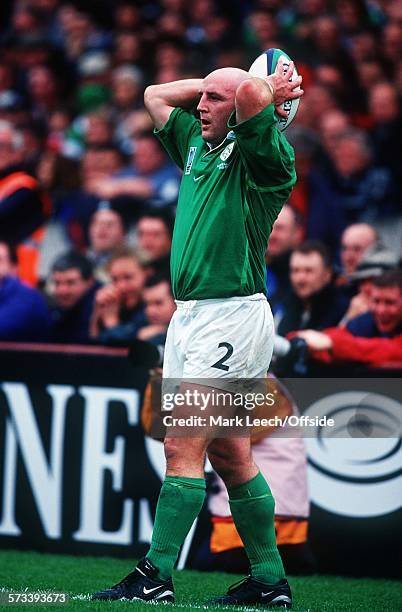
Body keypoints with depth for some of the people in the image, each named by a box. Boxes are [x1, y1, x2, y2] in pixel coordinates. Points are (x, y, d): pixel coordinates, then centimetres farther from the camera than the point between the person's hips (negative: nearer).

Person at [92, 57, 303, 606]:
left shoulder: (263, 156, -7)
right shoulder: (197, 146, 16)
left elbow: (252, 92, -24)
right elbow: (156, 96, 28)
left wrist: (271, 88, -3)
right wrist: (210, 84, 19)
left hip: (232, 315, -9)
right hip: (189, 315, 9)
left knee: (184, 445, -13)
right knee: (229, 456, 10)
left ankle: (155, 577, -13)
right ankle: (270, 581, 15)